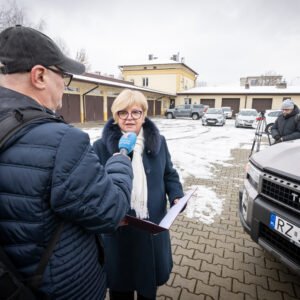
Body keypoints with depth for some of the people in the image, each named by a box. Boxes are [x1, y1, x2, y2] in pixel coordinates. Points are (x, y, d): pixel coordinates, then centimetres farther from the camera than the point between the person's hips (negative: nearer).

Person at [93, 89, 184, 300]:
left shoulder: (158, 142, 0)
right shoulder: (102, 147, -10)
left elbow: (169, 174, 9)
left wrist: (176, 196, -8)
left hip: (153, 225, 3)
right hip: (118, 229, -2)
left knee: (150, 280, 26)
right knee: (121, 283, 20)